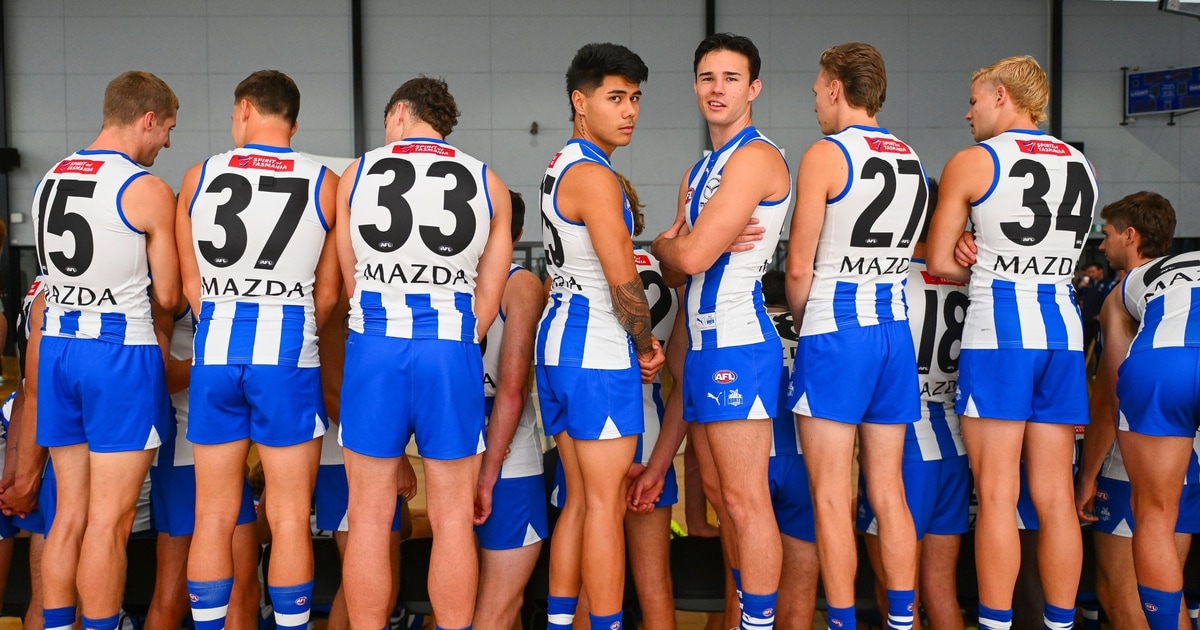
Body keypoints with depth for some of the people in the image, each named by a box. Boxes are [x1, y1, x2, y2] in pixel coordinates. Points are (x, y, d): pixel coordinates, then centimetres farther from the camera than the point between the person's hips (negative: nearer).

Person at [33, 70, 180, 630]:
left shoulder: (48, 181, 11)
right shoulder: (147, 190, -10)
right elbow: (167, 296, -6)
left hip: (57, 347, 7)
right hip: (121, 354, -7)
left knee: (70, 515, 14)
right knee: (108, 522, 0)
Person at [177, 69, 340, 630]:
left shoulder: (199, 177, 5)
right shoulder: (324, 183, 1)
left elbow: (190, 286, 9)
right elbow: (328, 293, 5)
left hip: (215, 350, 2)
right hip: (288, 353, -2)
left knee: (214, 517, 10)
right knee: (289, 518, 5)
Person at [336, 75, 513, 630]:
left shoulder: (357, 173, 8)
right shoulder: (488, 184, 9)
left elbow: (351, 280, 9)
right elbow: (487, 301, 7)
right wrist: (450, 340, 13)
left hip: (373, 349, 0)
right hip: (452, 353, 0)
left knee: (369, 516, 7)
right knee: (453, 519, 7)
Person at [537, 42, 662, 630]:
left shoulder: (561, 166, 16)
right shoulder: (594, 176, -15)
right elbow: (624, 280, -19)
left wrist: (637, 341, 14)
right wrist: (646, 343, -2)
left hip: (558, 340, 10)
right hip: (598, 355, -10)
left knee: (579, 501, 14)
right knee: (606, 506, -4)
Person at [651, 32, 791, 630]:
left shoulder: (756, 157, -11)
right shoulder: (699, 170, 19)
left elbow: (691, 256, -18)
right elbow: (676, 270, 16)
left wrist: (663, 243, 4)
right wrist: (678, 245, -6)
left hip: (737, 344, -10)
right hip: (704, 343, 10)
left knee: (746, 501, -7)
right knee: (730, 499, 14)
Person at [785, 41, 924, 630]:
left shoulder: (824, 155, -8)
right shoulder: (913, 162, 13)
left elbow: (799, 267, -10)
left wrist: (801, 321, 8)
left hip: (835, 336, -7)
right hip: (895, 332, 7)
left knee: (831, 495, 0)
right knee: (888, 491, 12)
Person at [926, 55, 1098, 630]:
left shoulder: (972, 162, -3)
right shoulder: (1081, 166, 13)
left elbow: (938, 262, 0)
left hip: (998, 331, -6)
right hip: (1063, 329, 6)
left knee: (996, 495, -3)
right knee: (1055, 496, 8)